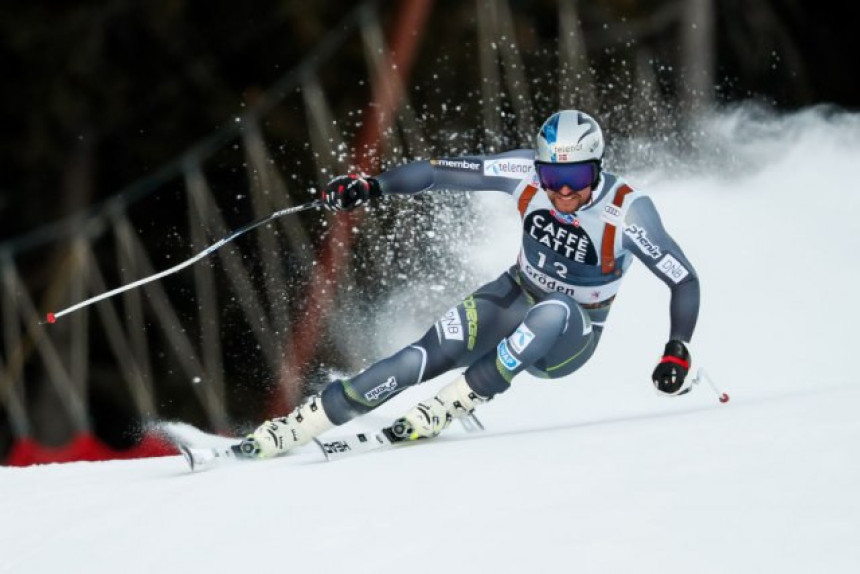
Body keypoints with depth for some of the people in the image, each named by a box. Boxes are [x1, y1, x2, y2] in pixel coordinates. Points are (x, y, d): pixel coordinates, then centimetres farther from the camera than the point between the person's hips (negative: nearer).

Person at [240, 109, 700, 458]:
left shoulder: (627, 212, -25)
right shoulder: (528, 174, -17)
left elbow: (684, 280, -20)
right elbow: (443, 171, -14)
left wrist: (678, 351, -32)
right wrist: (372, 186, -26)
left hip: (568, 338, -3)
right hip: (514, 299, 3)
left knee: (552, 311, -41)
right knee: (423, 359, -23)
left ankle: (450, 406, -30)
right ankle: (294, 429, -22)